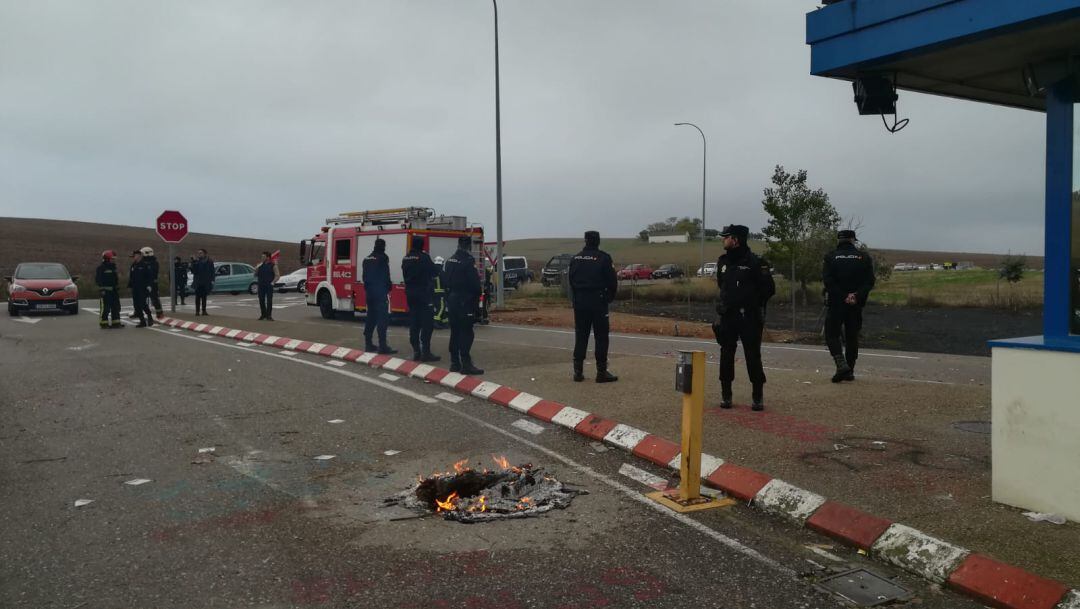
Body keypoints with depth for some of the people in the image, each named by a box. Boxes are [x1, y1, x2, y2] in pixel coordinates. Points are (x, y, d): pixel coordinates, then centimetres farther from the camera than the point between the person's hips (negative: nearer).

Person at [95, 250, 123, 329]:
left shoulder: (113, 266, 16)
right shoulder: (101, 267, -9)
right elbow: (98, 279, -14)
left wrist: (117, 288, 19)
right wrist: (102, 289, -19)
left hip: (114, 290, 8)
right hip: (106, 291, -8)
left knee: (116, 307, 9)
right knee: (105, 308, -5)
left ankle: (116, 322, 16)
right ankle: (104, 323, 1)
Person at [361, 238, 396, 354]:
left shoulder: (367, 259, 14)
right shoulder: (383, 257, -10)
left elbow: (365, 276, 16)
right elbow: (386, 276, -12)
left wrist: (368, 288, 19)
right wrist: (388, 289, -2)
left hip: (369, 291, 8)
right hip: (381, 291, -8)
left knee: (371, 317, 14)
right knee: (383, 318, -9)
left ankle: (368, 344, 16)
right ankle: (383, 346, -15)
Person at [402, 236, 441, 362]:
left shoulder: (406, 258, 8)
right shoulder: (424, 257, -13)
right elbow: (435, 272, -7)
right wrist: (436, 266, 13)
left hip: (410, 293, 7)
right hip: (424, 293, -7)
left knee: (414, 322, 8)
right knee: (427, 323, -4)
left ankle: (416, 351, 9)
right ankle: (426, 352, -7)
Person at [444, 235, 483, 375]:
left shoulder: (450, 260, 11)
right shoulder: (468, 260, -15)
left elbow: (447, 281, 13)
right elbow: (474, 282, -18)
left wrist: (448, 298, 16)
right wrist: (479, 291, 0)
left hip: (452, 299, 8)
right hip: (465, 301, -8)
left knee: (455, 332, 12)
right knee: (466, 333, -7)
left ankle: (454, 363, 16)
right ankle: (466, 364, -10)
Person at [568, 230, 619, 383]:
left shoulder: (575, 259, 7)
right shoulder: (603, 258, -9)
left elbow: (571, 280, 10)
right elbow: (612, 281, -8)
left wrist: (576, 298, 16)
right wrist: (609, 297, 8)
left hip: (579, 303, 5)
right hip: (598, 302, -5)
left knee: (580, 337, 10)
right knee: (601, 337, 1)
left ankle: (578, 371, 10)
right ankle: (601, 372, 0)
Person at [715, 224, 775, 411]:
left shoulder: (755, 262, -10)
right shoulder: (723, 261, 9)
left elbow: (769, 288, -6)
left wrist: (754, 303, -1)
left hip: (749, 318, -5)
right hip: (727, 317, 5)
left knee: (753, 356, -1)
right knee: (726, 356, 6)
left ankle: (758, 396, 9)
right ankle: (726, 395, 16)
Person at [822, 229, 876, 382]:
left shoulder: (830, 257, -1)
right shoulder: (864, 257, 6)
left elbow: (827, 280, -12)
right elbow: (869, 281, -4)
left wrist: (843, 297, -14)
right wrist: (856, 296, -12)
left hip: (835, 302, -3)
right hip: (856, 305, 3)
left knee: (832, 335, 3)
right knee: (852, 336, 11)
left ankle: (841, 364, -17)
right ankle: (849, 371, 13)